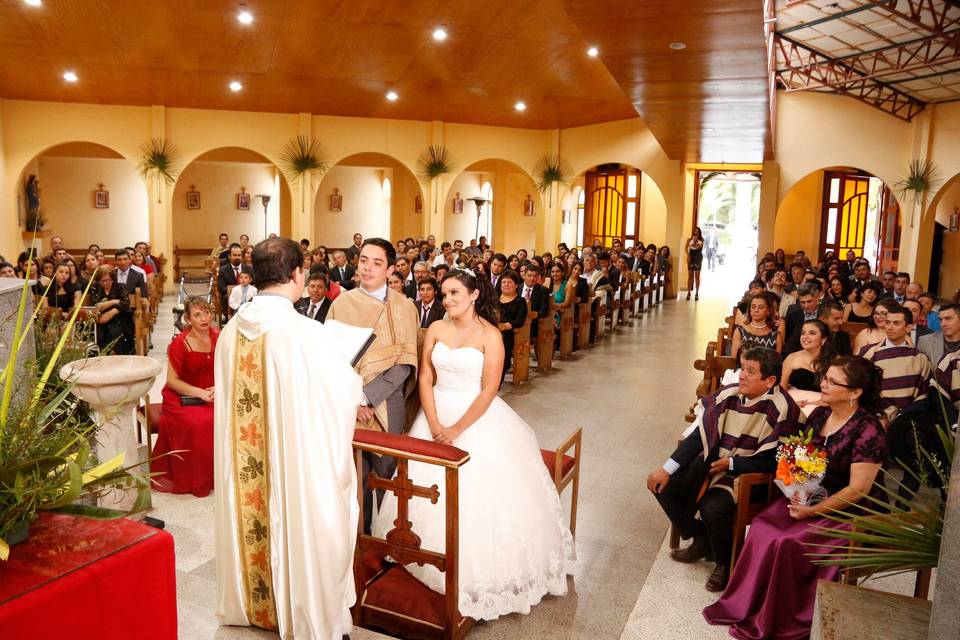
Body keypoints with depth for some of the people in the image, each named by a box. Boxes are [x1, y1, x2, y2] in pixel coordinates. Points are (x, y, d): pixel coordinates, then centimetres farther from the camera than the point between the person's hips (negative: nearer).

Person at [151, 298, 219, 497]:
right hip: (181, 397, -4)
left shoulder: (217, 337, 1)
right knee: (198, 423, -33)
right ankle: (195, 480, -13)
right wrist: (200, 393, -19)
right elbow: (172, 380, -9)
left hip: (209, 395, 4)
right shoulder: (180, 343, -12)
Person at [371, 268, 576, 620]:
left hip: (478, 419, -4)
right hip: (436, 415, 5)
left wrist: (457, 430, -17)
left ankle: (479, 573, 14)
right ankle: (434, 557, 30)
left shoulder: (490, 335, -12)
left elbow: (489, 391, -15)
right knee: (432, 491, 10)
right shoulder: (436, 329, 1)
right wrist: (434, 425, -10)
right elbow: (425, 379, 0)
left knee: (477, 494, -4)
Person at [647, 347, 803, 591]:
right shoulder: (729, 394, -5)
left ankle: (726, 566, 1)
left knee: (712, 507, -31)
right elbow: (698, 434, -2)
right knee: (661, 484, -5)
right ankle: (702, 540, 17)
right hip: (711, 465, 6)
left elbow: (771, 462, -15)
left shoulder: (781, 409, -19)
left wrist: (731, 463, -16)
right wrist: (667, 468, -7)